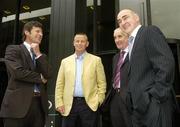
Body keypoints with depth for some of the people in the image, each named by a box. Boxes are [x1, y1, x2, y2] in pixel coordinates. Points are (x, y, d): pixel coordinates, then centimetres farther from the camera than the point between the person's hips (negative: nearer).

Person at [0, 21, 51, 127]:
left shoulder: (41, 56, 20)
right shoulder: (13, 49, 3)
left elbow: (48, 75, 5)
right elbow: (18, 72, -12)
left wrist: (38, 54, 1)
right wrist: (40, 78, 0)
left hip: (39, 103, 5)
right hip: (18, 103, -5)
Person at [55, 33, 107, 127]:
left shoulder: (96, 60, 5)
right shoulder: (65, 61, 11)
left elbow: (102, 83, 3)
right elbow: (59, 84, 8)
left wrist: (99, 101, -5)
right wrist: (59, 103, 0)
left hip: (89, 104, -2)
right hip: (69, 105, 2)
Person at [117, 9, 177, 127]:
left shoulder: (150, 31, -5)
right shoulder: (133, 42, 20)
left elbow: (166, 64, -17)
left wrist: (157, 97, -19)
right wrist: (132, 99, 7)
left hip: (153, 105, -8)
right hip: (139, 106, 8)